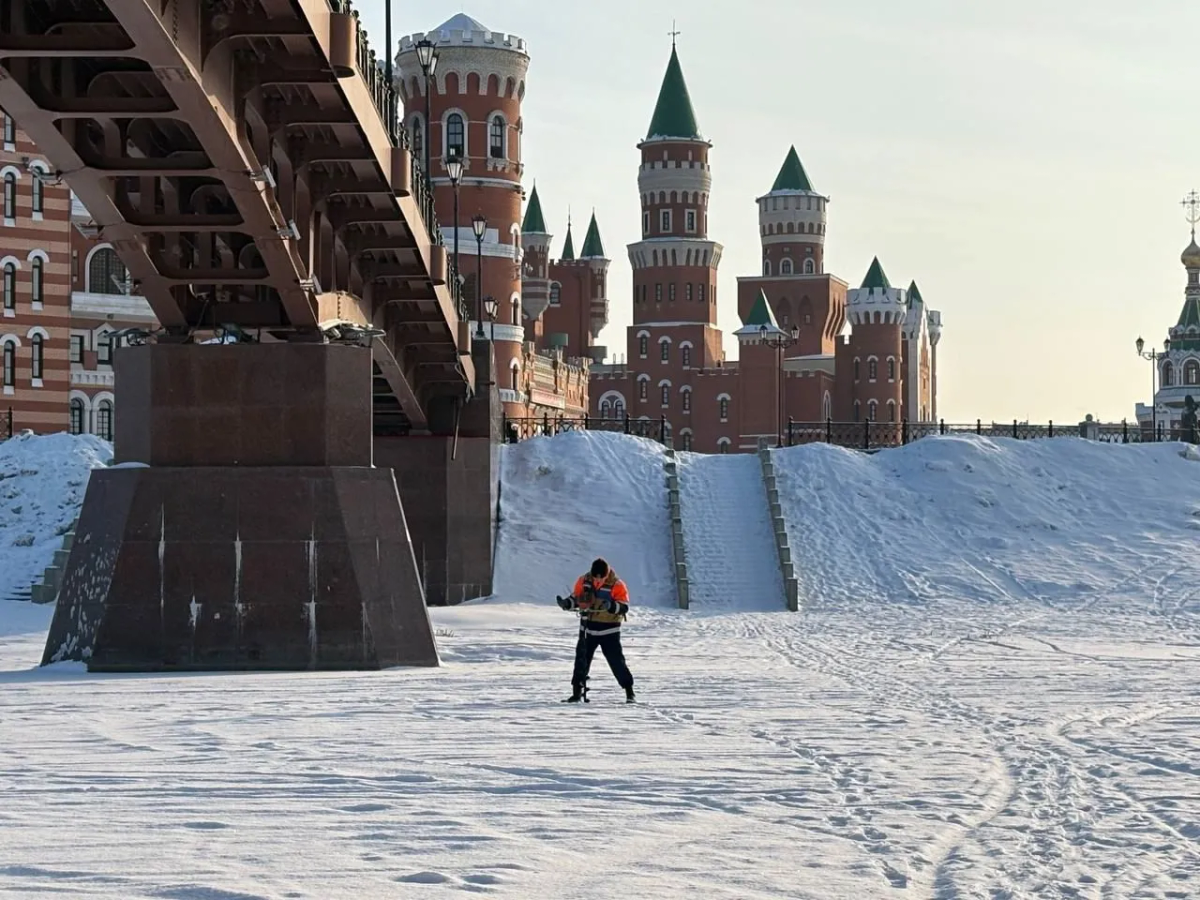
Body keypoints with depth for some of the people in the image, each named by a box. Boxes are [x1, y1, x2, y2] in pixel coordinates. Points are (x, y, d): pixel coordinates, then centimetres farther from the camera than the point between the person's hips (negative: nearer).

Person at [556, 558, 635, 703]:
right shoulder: (584, 581, -3)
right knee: (581, 659, 7)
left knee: (617, 661, -4)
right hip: (588, 628, 4)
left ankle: (629, 691, 6)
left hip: (609, 630, -4)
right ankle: (577, 692, 15)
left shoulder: (617, 585, -15)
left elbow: (624, 607, -17)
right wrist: (566, 603, -10)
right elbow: (576, 598, 10)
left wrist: (611, 606, -35)